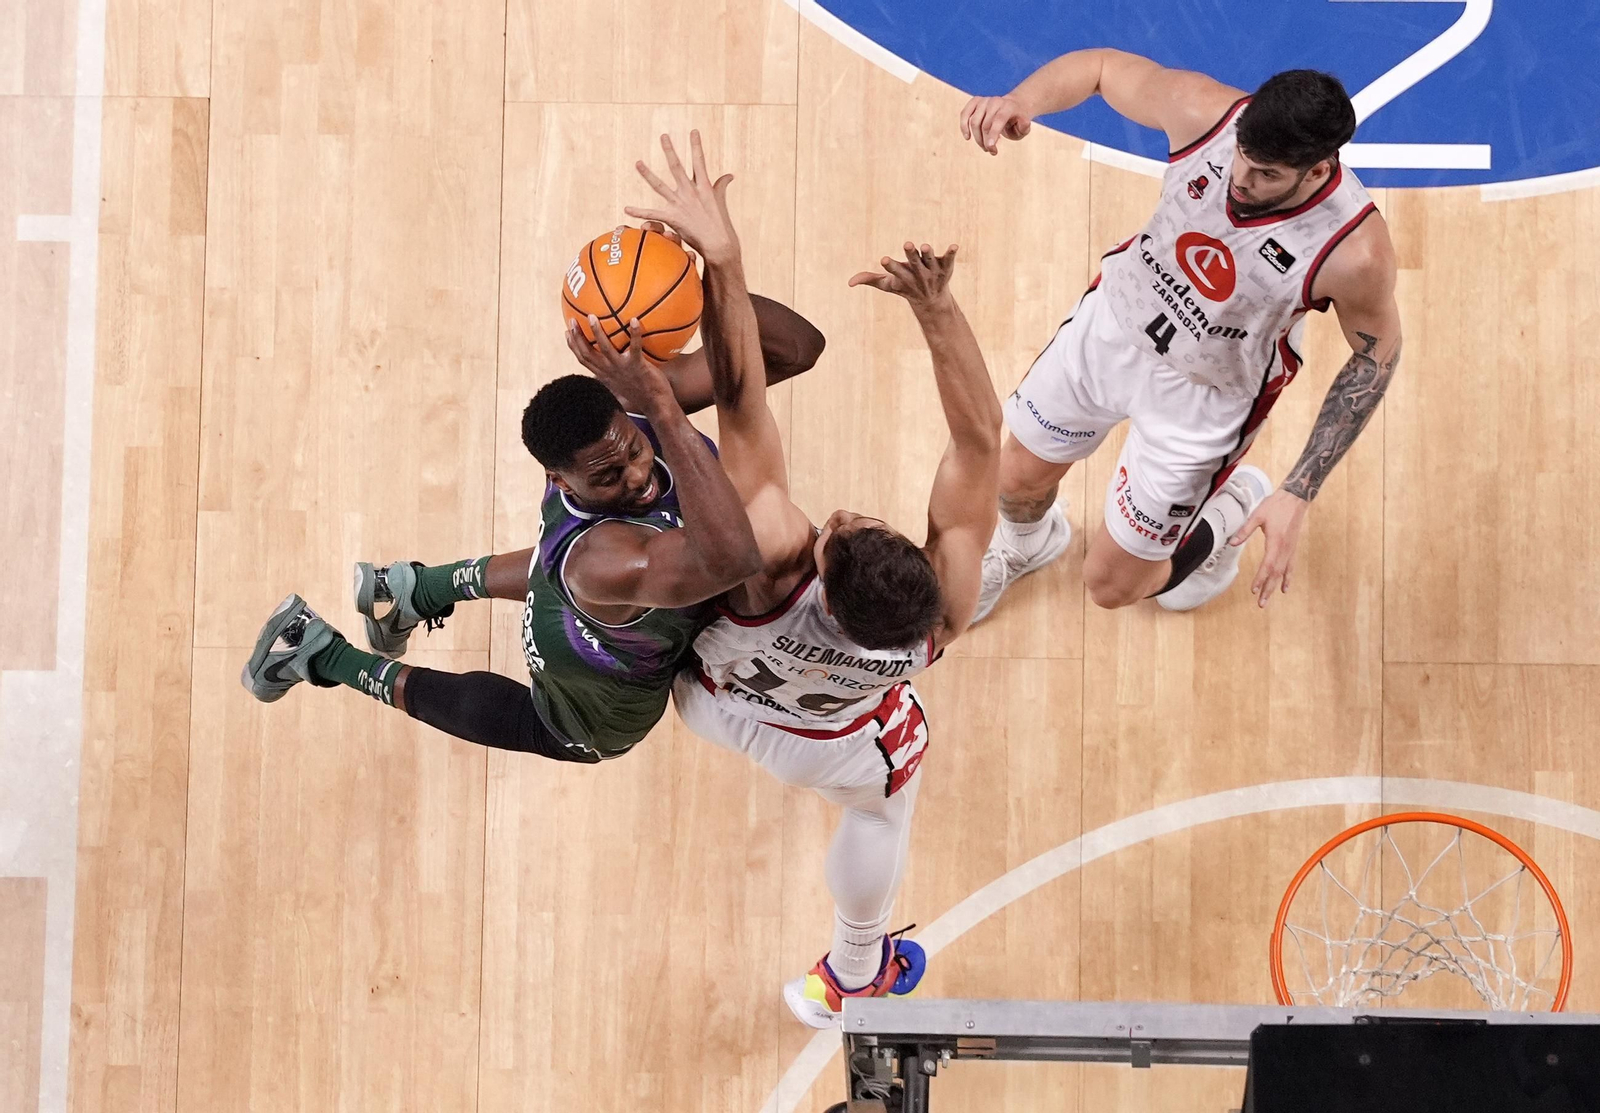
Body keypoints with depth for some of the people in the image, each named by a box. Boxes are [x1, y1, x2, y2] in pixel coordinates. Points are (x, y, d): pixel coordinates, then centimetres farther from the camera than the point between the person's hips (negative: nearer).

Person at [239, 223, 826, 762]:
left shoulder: (628, 410, -33)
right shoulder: (607, 560, -51)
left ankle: (415, 586, 56)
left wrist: (718, 281, -52)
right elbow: (733, 556, -71)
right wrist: (665, 412, -73)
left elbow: (797, 347, -32)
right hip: (603, 706, -6)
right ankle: (321, 652, 39)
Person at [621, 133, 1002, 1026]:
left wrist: (723, 259, -56)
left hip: (709, 697, -1)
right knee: (884, 806, 34)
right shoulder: (944, 612, -45)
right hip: (833, 746, 1)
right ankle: (856, 977, 58)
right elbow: (980, 437, -42)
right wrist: (937, 310, -50)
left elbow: (741, 406, -52)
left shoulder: (772, 565, -51)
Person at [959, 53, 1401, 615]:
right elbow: (1100, 66, -11)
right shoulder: (1204, 112, -30)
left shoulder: (1356, 252, -36)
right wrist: (1019, 101, -33)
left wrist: (1297, 497, -19)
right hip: (1114, 318, 3)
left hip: (1202, 395, -3)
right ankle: (1026, 541, 60)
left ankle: (1227, 509, 37)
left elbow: (1376, 356, -16)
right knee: (1019, 480, 23)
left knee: (1110, 585, 8)